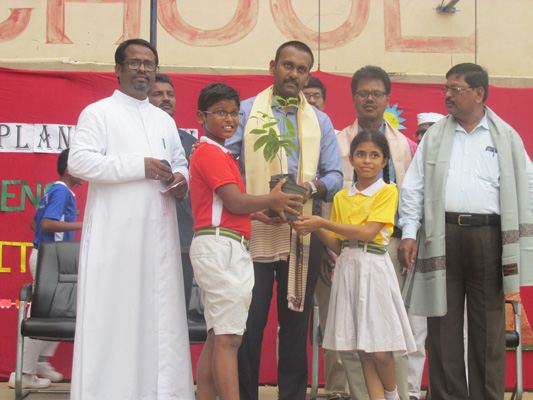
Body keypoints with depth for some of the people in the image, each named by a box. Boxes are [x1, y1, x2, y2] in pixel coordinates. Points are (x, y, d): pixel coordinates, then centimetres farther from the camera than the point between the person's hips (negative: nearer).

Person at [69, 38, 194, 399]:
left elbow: (180, 161, 31)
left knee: (162, 313, 3)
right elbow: (79, 162, -10)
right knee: (114, 314, -6)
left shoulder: (165, 120, 22)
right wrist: (139, 166, -16)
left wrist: (181, 178, 6)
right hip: (115, 232, -5)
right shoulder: (99, 113, 3)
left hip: (159, 233, 6)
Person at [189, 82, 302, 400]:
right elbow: (235, 202, -15)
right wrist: (272, 201, -1)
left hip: (228, 249, 10)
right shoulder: (211, 152, -8)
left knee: (217, 337, 10)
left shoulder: (219, 153, 23)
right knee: (229, 338, -12)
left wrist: (266, 211, 7)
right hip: (221, 245, -10)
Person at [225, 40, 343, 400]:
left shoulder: (320, 121, 15)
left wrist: (310, 188, -11)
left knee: (296, 323, 7)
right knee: (249, 321, -2)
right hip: (253, 231, -2)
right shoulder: (246, 111, 7)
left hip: (302, 235, 2)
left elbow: (335, 177, 12)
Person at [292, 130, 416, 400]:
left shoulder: (388, 191, 0)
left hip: (374, 268, -4)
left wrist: (322, 222, -15)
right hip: (347, 267, 4)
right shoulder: (341, 197, 14)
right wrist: (315, 229, -5)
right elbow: (338, 246, 13)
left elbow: (368, 231, -13)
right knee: (363, 350, 3)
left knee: (380, 351, -4)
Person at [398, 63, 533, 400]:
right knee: (444, 323, 2)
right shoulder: (435, 136, 13)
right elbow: (413, 188, 10)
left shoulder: (506, 137, 9)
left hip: (487, 236, -1)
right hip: (442, 235, 1)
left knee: (488, 323, 2)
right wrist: (409, 233, 0)